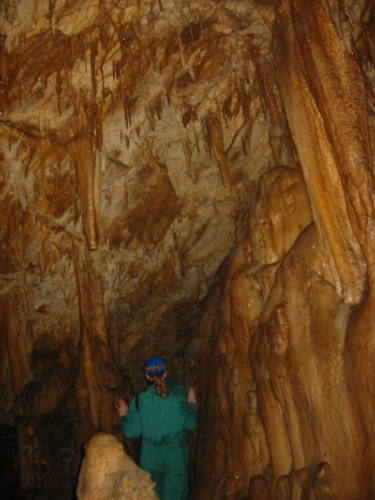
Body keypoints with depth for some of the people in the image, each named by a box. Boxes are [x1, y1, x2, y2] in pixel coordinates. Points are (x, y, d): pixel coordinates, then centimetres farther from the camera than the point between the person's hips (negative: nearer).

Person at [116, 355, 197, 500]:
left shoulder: (139, 401, -12)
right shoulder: (178, 396, -10)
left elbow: (131, 432, -9)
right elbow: (190, 424, -3)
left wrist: (124, 416, 9)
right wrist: (192, 405, 14)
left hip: (151, 459, 0)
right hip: (176, 457, 0)